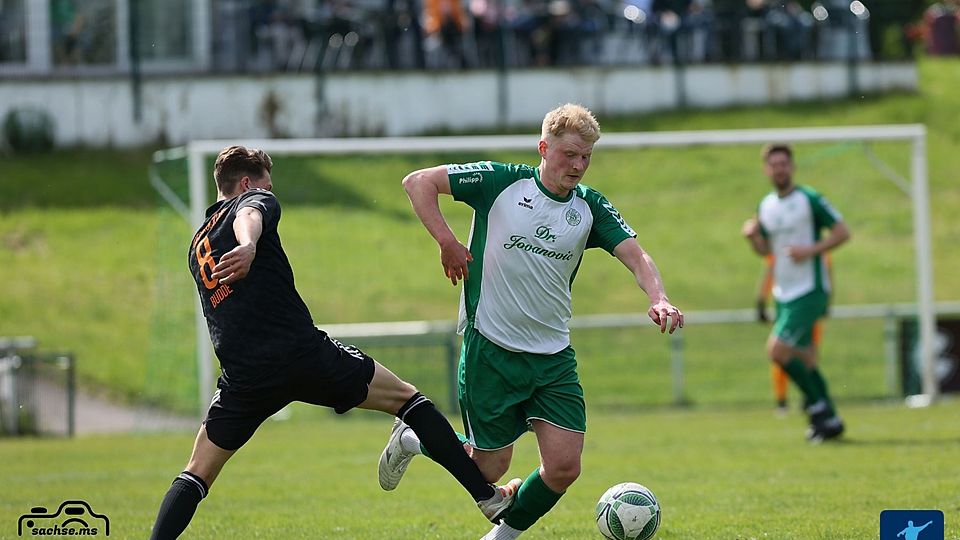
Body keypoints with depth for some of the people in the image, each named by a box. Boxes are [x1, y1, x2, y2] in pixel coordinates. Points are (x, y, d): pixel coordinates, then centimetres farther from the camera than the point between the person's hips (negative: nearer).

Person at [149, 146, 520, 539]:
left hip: (245, 377, 5)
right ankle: (487, 496, 7)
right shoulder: (254, 201, 5)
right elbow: (249, 217, -21)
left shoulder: (197, 246, 25)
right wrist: (248, 246, -44)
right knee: (407, 399, 10)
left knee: (195, 477, 12)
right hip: (303, 352, -5)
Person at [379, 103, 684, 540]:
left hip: (553, 357, 4)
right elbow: (418, 182, -5)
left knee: (564, 466, -5)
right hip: (490, 351, -4)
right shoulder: (502, 182, -8)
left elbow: (636, 257, -8)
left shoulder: (590, 208, 3)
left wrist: (659, 299, -28)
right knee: (489, 468, 3)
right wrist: (447, 242, -13)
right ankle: (410, 440, 31)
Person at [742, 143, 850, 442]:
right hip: (783, 294, 7)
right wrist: (752, 236, -1)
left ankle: (818, 406, -5)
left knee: (777, 349, -19)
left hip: (809, 292, -7)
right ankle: (828, 420, 18)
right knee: (803, 361, 9)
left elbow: (842, 232, -10)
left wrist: (810, 250, -21)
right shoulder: (766, 206, 11)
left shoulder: (809, 199, -10)